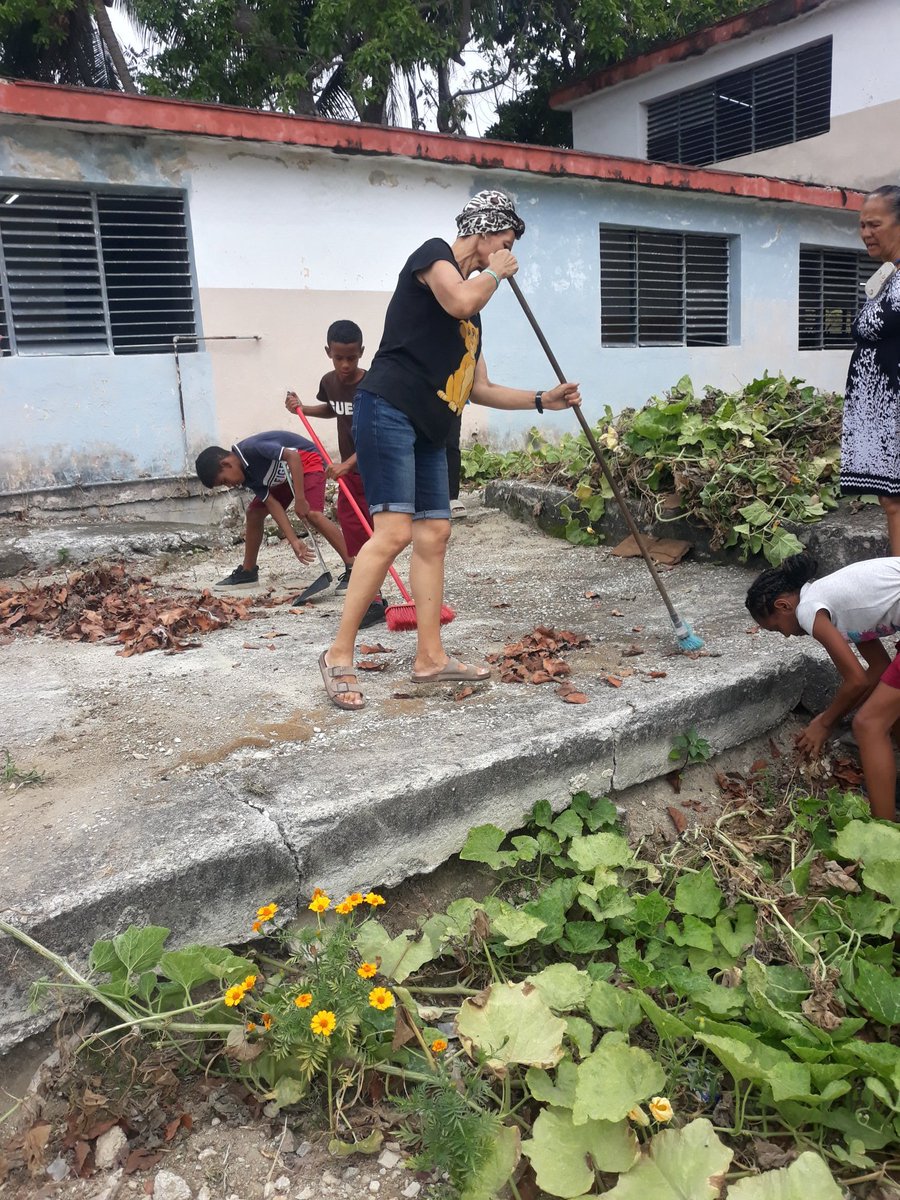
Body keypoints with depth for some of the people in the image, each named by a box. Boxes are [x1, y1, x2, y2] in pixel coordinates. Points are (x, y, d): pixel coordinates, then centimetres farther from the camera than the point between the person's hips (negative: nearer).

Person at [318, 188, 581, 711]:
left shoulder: (473, 316, 25)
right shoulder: (434, 253, 3)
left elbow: (480, 388, 24)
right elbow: (460, 301, -19)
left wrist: (543, 399, 20)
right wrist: (495, 273, 1)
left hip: (430, 429, 9)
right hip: (388, 411, -9)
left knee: (434, 533, 5)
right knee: (394, 531, -17)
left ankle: (430, 658, 12)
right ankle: (339, 655, -11)